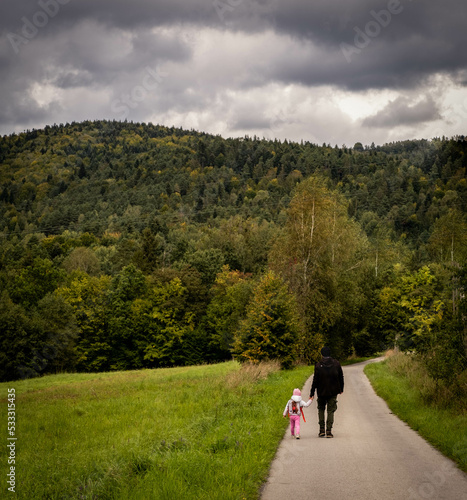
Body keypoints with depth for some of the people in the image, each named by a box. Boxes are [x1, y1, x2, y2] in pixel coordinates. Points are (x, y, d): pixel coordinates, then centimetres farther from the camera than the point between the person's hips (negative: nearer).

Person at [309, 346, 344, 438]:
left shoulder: (318, 365, -9)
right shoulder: (336, 363, -2)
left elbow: (315, 380, -8)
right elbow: (341, 377, 4)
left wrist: (312, 393, -2)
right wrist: (341, 389, 17)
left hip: (321, 392, -1)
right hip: (333, 392, 1)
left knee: (321, 409, 17)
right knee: (331, 411, 7)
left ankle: (322, 430, 9)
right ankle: (329, 431, -4)